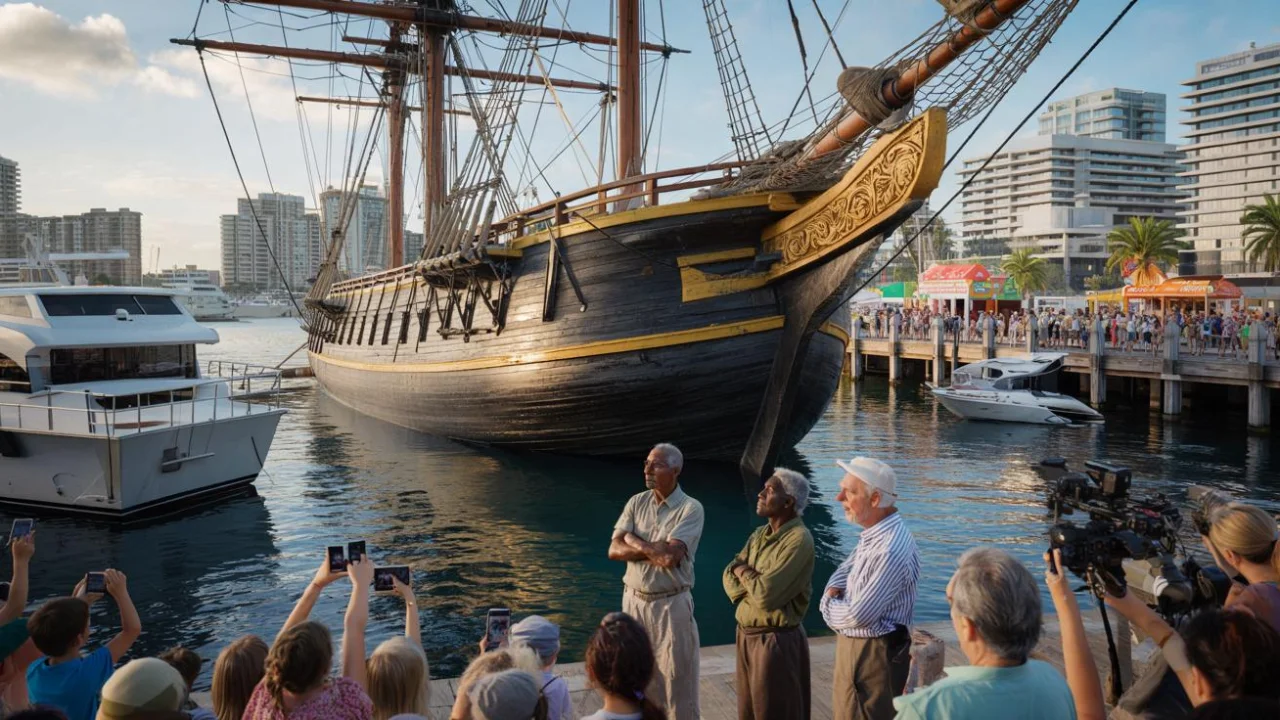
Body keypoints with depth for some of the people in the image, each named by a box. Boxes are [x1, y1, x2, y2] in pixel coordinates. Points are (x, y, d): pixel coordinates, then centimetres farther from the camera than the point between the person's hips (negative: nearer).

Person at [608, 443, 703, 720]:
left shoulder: (691, 508, -13)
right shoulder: (636, 503, 3)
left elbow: (670, 557, -24)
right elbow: (614, 550, -5)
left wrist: (634, 540, -11)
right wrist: (655, 550, -17)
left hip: (671, 605, -5)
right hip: (634, 601, 5)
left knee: (675, 680, 6)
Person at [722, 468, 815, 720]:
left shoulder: (798, 539, -19)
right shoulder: (760, 534, 8)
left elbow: (766, 595, -25)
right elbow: (729, 577, 5)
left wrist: (743, 570, -7)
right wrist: (752, 580, -15)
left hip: (776, 640, -8)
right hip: (746, 635, 8)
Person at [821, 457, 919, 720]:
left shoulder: (890, 550, -30)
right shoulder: (876, 531, 3)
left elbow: (857, 616, -27)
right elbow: (847, 569, 17)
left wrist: (828, 605, -7)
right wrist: (832, 592, -4)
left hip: (874, 655, -10)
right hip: (856, 646, 10)